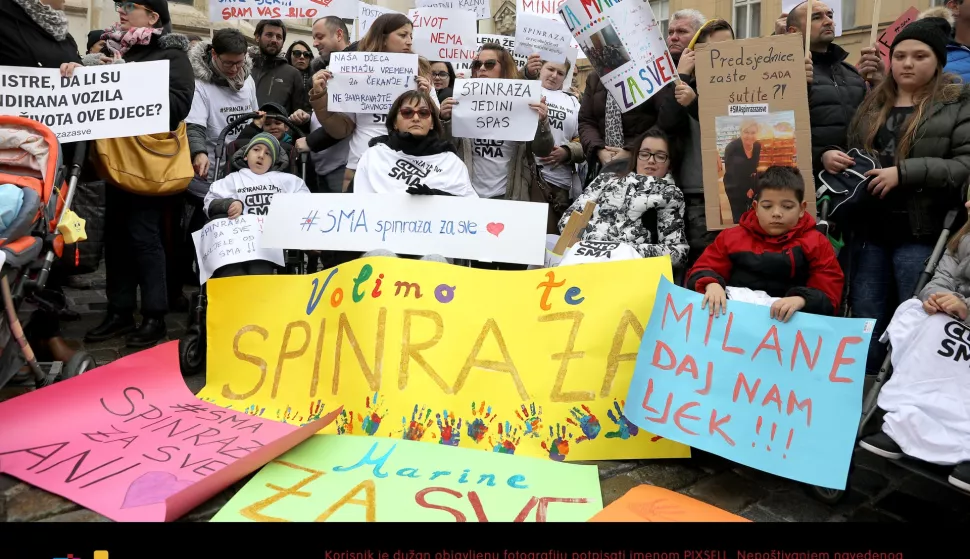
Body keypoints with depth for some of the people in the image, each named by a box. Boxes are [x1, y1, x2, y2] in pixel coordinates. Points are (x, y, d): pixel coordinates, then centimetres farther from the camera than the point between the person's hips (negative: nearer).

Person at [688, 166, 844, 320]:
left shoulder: (816, 244, 10)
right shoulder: (732, 237, 15)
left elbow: (829, 296, 3)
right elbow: (701, 270, 13)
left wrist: (801, 300, -21)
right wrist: (711, 284, -12)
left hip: (787, 321, -2)